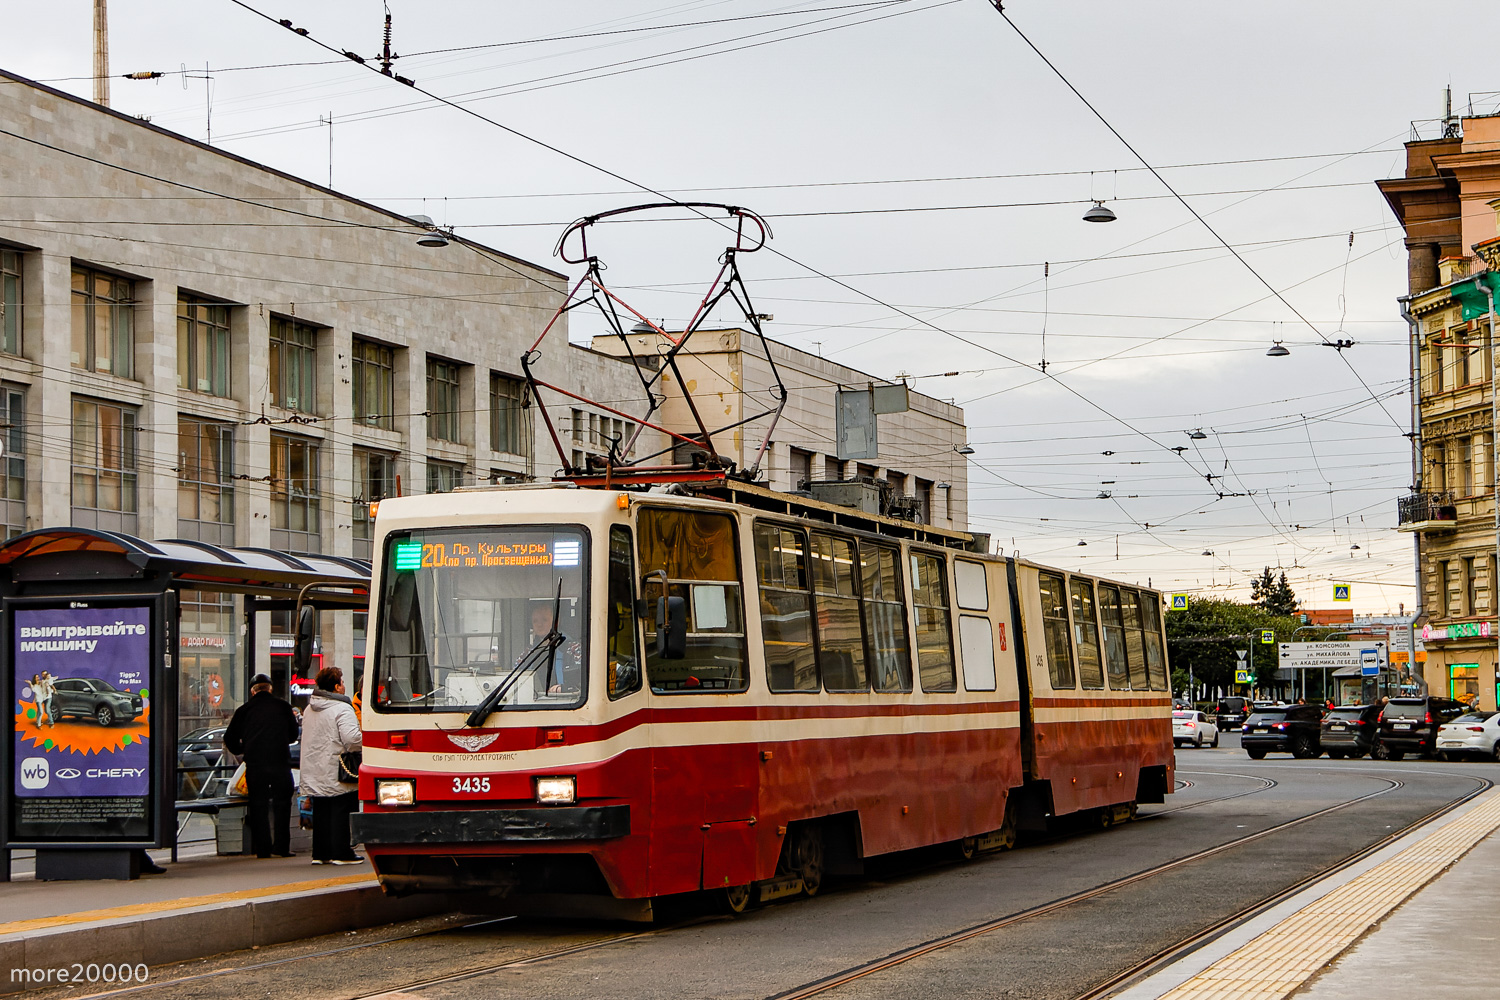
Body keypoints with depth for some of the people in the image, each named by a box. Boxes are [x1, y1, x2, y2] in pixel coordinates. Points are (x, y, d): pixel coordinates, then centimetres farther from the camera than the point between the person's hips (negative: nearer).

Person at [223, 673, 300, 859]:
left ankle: (262, 848, 3)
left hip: (255, 762, 0)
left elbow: (230, 739, 10)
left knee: (258, 805, 6)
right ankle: (281, 846, 2)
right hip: (280, 761, 0)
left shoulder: (244, 710, 4)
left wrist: (242, 751, 29)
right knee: (281, 803, 7)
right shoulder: (283, 707, 5)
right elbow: (293, 736, 16)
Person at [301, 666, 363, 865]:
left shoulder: (309, 710, 14)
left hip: (314, 773, 8)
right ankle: (341, 853, -1)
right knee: (341, 812, -2)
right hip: (337, 773, -8)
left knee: (321, 812, 12)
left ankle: (320, 853, 14)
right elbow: (351, 738, -23)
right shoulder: (342, 709, -14)